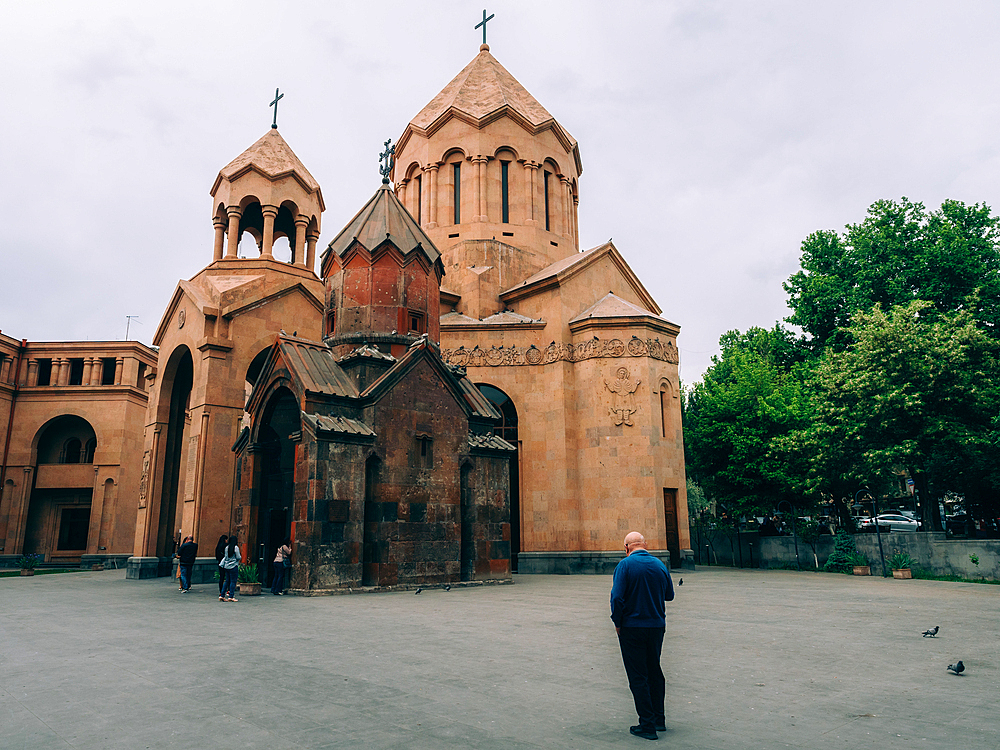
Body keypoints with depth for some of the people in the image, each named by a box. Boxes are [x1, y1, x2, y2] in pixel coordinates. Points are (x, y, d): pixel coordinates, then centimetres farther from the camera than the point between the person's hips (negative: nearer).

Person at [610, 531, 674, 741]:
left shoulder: (625, 565, -12)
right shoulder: (660, 565, 2)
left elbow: (617, 597, -19)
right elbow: (669, 595, 14)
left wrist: (617, 623, -6)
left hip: (632, 628, -5)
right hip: (657, 627, 5)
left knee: (638, 677, 2)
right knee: (654, 672, 19)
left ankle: (647, 725, 5)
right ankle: (659, 719, 27)